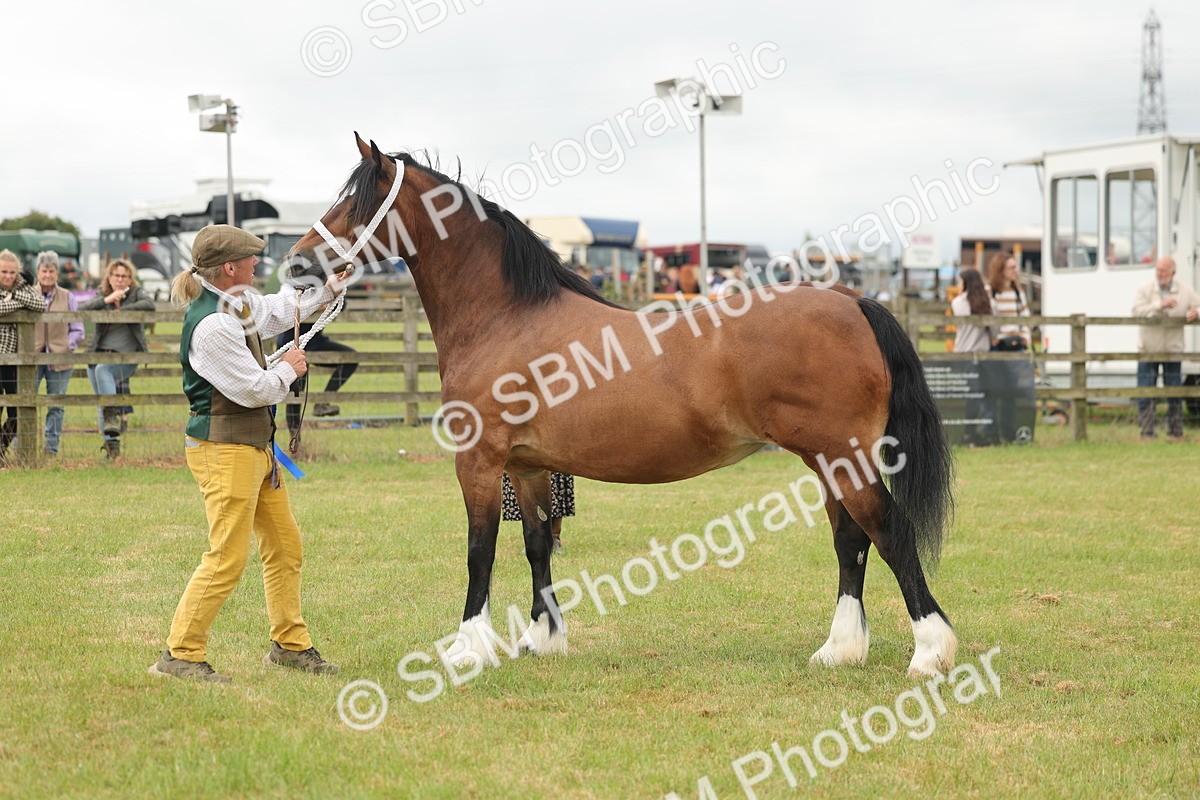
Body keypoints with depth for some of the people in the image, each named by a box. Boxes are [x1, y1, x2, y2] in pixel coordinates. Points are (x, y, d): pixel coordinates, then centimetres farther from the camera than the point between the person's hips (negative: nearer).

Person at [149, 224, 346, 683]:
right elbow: (254, 389, -20)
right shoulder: (211, 326, -23)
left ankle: (290, 645, 28)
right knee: (227, 559, -9)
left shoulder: (238, 306, 8)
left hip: (257, 446, 11)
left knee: (285, 549, 17)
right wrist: (288, 369, -1)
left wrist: (330, 287, 29)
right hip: (224, 450, -11)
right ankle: (179, 655, -3)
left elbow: (281, 308, 30)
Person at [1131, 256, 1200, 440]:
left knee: (1175, 394, 5)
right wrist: (1159, 305, -28)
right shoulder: (1145, 290, -4)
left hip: (1173, 349, 1)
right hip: (1148, 348, -1)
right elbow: (1137, 310, -18)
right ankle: (1147, 431, 5)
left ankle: (1175, 432, 15)